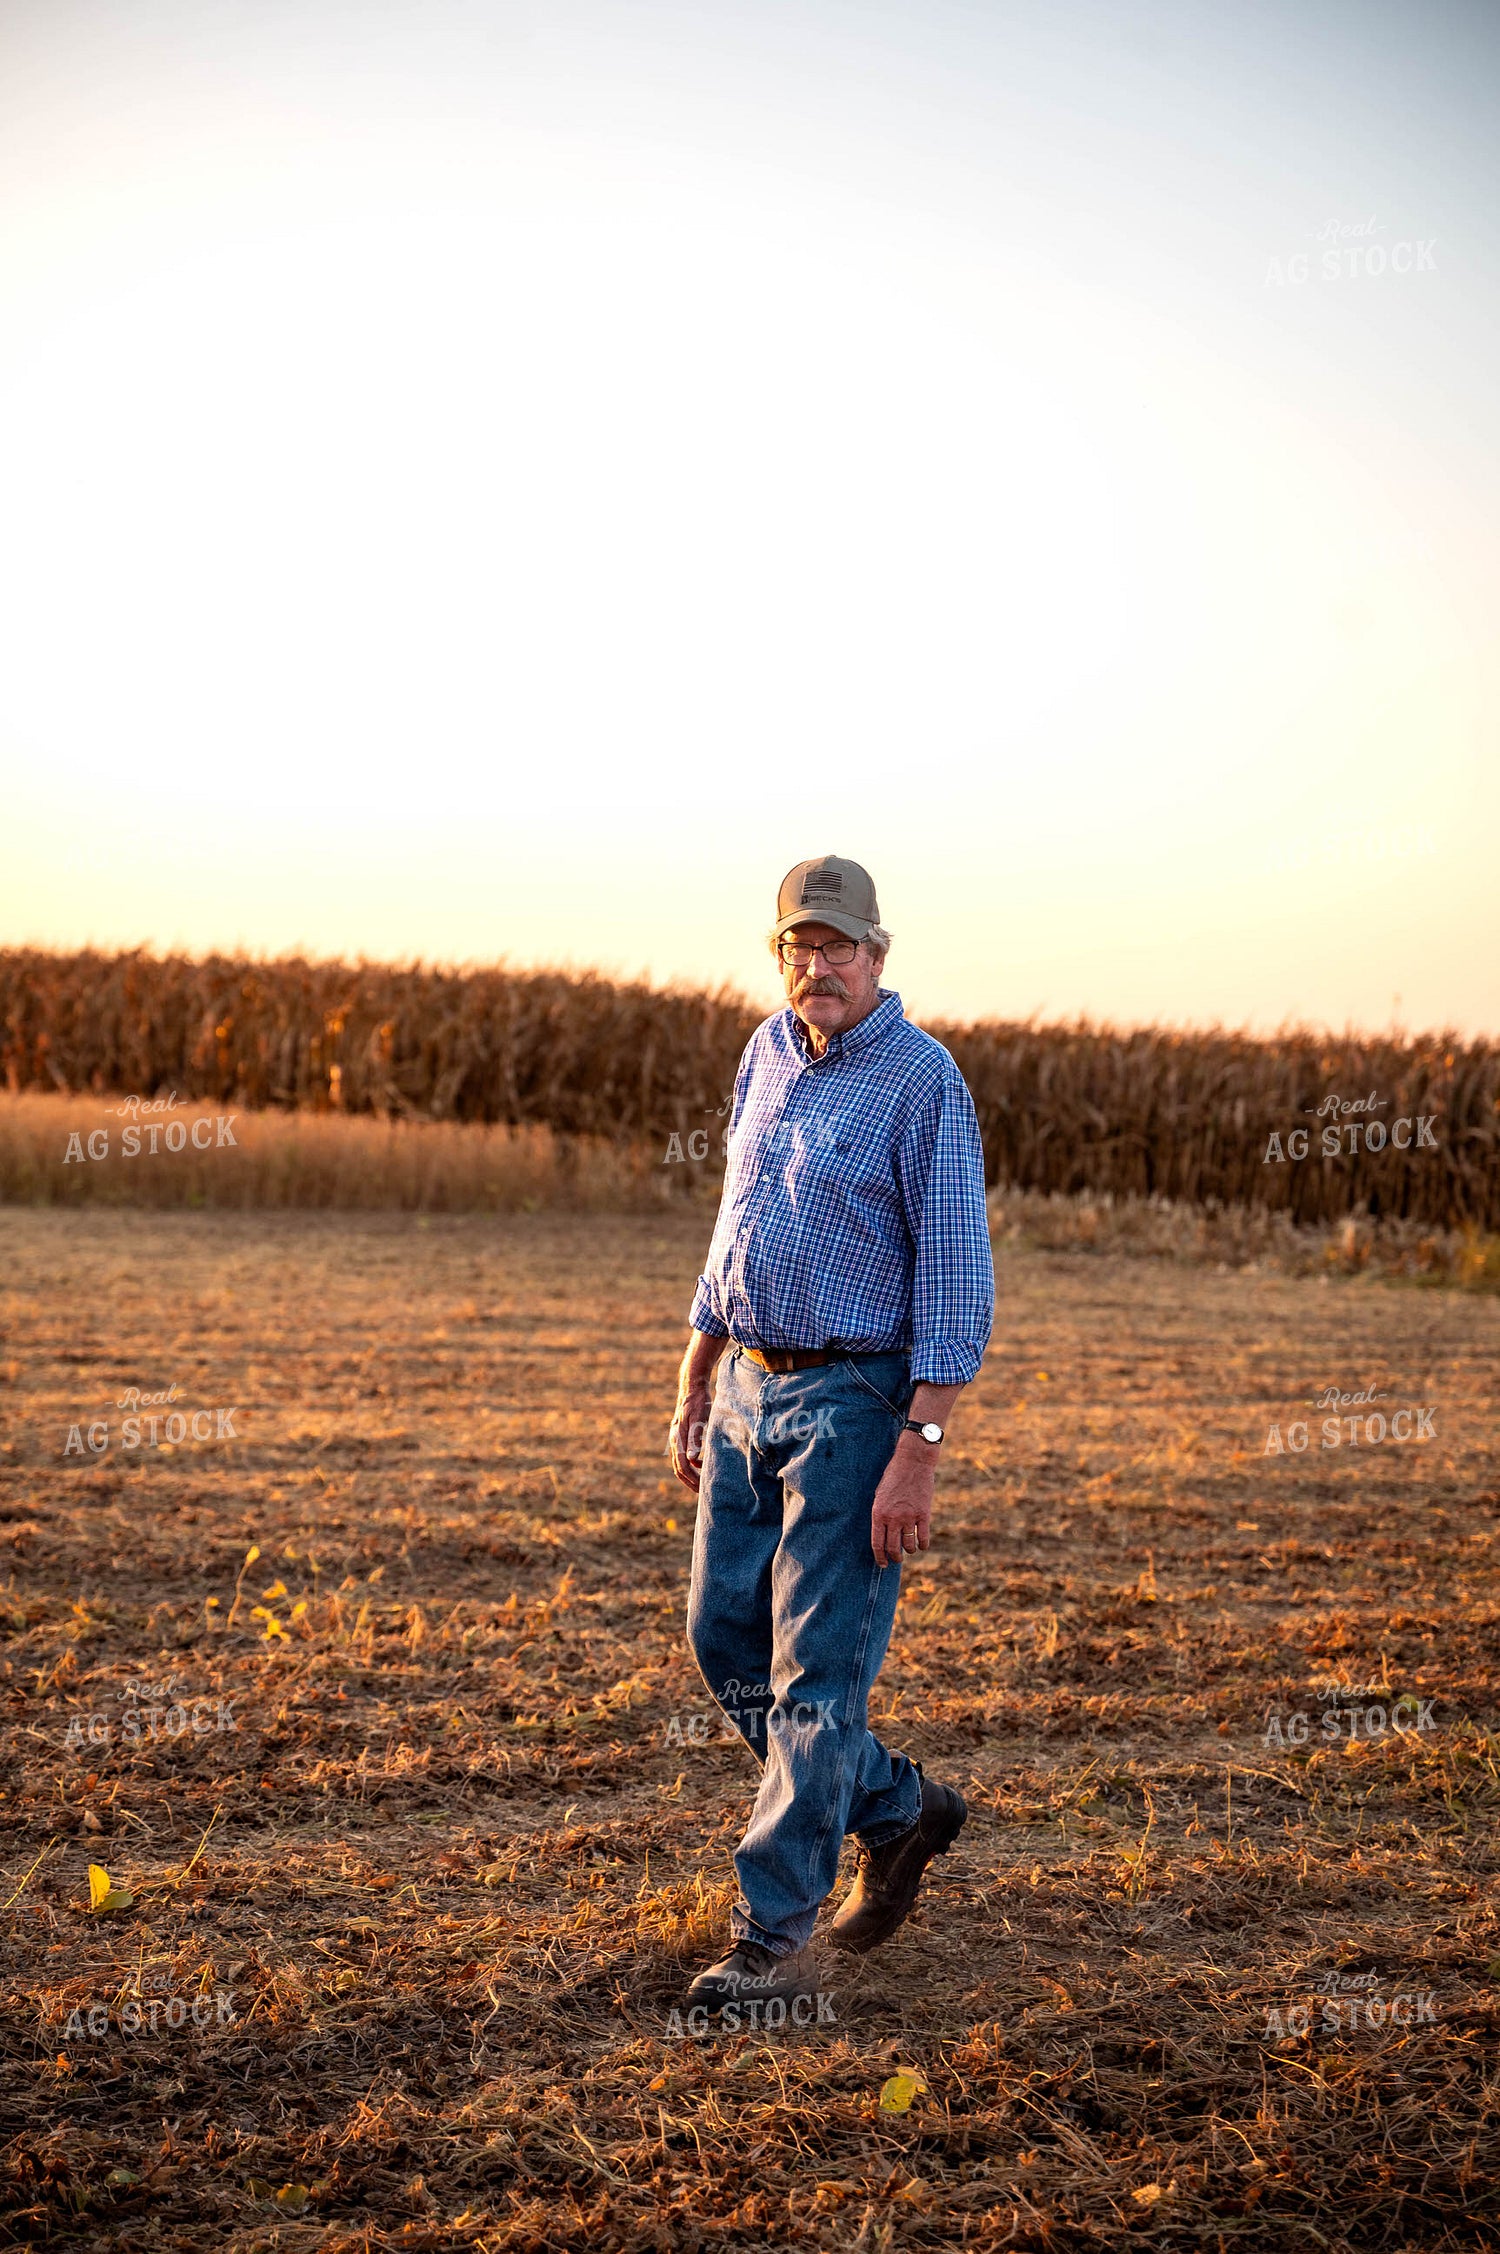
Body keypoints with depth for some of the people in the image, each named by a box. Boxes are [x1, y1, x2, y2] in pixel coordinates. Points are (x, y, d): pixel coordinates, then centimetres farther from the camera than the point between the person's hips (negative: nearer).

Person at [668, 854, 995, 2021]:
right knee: (726, 1637, 11)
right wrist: (696, 1381, 17)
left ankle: (775, 1936, 5)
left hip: (852, 1400, -8)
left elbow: (957, 1274, -16)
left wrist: (919, 1452, -21)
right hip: (749, 1388, 8)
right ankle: (898, 1808, 30)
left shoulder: (924, 1079, -13)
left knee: (817, 1672, -4)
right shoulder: (768, 1053, 10)